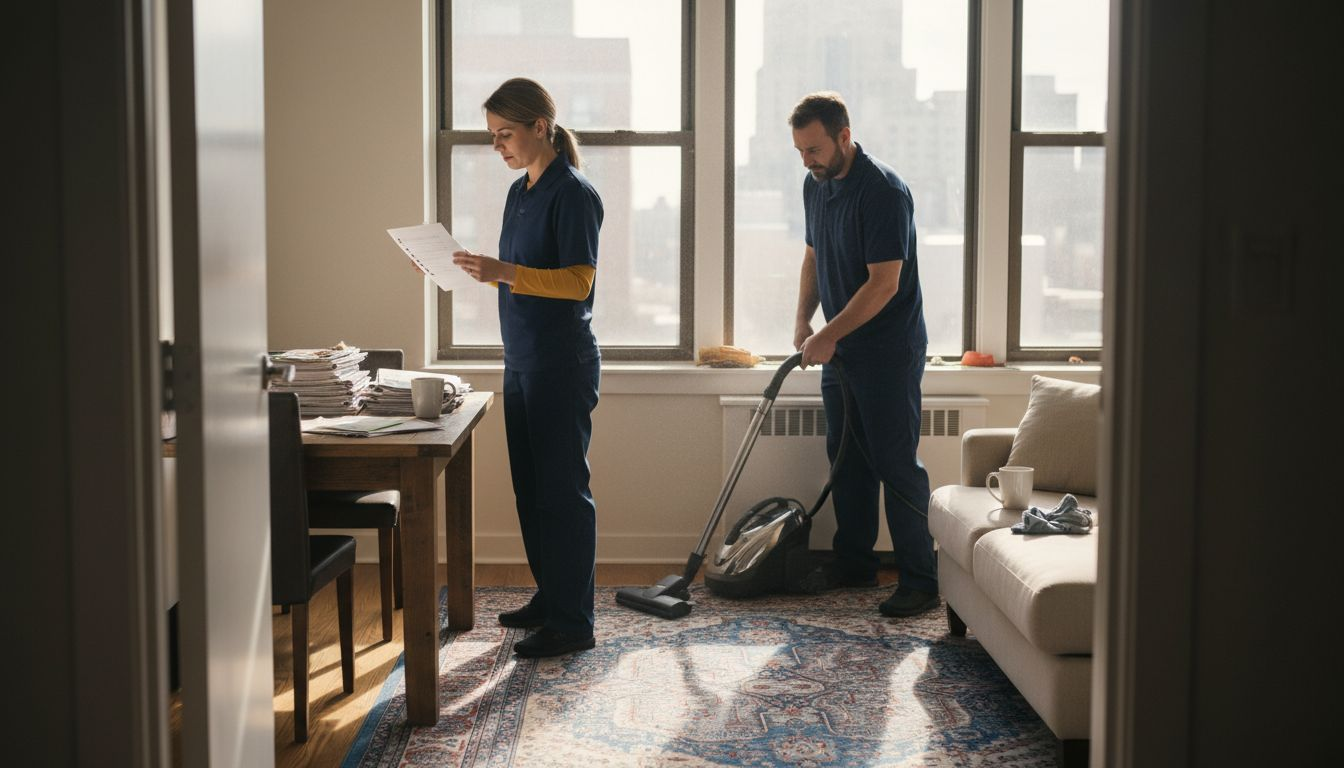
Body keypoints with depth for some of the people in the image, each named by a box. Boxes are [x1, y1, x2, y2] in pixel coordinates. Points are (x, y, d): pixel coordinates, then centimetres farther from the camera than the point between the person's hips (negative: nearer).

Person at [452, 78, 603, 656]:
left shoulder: (573, 194, -13)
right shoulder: (520, 193, 14)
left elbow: (578, 281, -19)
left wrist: (504, 272, -28)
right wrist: (474, 271, 6)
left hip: (563, 363, -9)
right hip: (522, 360, 9)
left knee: (563, 489, -4)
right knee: (530, 486, 15)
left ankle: (572, 622, 2)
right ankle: (549, 597, 27)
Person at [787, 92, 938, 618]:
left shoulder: (884, 192, -21)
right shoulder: (816, 185, 7)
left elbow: (884, 283, -24)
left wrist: (829, 335, -21)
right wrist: (803, 319, 6)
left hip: (889, 352, -8)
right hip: (840, 349, 9)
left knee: (896, 464, -7)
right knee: (847, 457, 14)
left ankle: (921, 582, -1)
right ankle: (854, 562, 26)